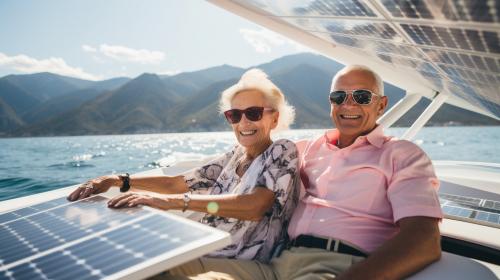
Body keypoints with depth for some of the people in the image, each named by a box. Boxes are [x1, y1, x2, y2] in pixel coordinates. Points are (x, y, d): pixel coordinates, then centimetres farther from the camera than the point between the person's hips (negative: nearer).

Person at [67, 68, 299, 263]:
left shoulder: (284, 151, -7)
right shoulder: (235, 155, 11)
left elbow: (256, 205, -26)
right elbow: (175, 183, 9)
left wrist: (173, 201, -34)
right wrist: (118, 180, -2)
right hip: (203, 254, 6)